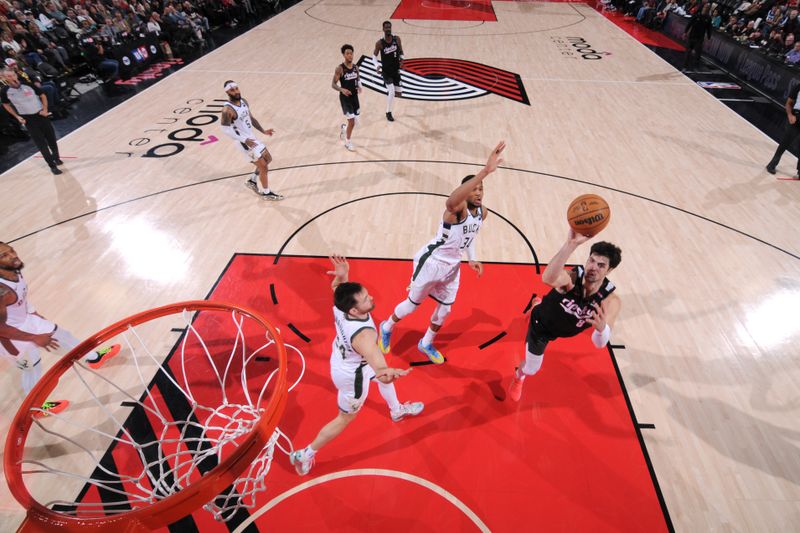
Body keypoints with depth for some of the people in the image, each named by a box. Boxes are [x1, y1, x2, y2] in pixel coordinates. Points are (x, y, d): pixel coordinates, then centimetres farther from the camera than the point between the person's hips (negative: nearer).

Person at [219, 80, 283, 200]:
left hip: (251, 137, 9)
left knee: (268, 159, 20)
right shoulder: (227, 110, -24)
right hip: (244, 141, -9)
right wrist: (245, 140, -28)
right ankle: (266, 193, 12)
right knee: (263, 166, -5)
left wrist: (263, 131, 8)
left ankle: (252, 181, 34)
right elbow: (226, 130, -23)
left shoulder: (243, 101, 2)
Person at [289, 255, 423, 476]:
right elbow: (377, 365, -60)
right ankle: (304, 455, 36)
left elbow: (336, 286, -5)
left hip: (343, 357, 8)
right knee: (346, 418, 18)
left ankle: (396, 410, 62)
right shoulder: (363, 335, -46)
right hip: (352, 375, -8)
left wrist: (342, 275, -26)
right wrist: (385, 373, -82)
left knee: (386, 375, 31)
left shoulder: (340, 305, -27)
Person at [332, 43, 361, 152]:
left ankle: (344, 128, 47)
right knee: (351, 121, -8)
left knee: (354, 121, 12)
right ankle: (347, 142, 13)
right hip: (345, 98, -6)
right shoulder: (340, 69, -14)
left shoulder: (356, 67, 2)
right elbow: (333, 84, -13)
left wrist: (359, 86, -6)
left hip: (354, 97, 6)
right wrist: (341, 89, -32)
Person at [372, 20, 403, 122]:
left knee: (399, 93, 6)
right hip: (386, 71, -4)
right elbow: (374, 55, -1)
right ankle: (388, 113, 4)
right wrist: (377, 66, -19)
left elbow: (401, 52, 7)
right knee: (391, 92, -16)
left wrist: (401, 59, -14)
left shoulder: (397, 39, -6)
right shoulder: (380, 43, -13)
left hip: (396, 70, 4)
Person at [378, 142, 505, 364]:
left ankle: (426, 344, 44)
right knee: (413, 304, 12)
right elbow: (451, 201, -57)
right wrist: (485, 171, -65)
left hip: (452, 266, 7)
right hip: (431, 262, -7)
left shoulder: (482, 212, -2)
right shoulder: (458, 208, -29)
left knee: (444, 309, 17)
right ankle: (387, 327, 43)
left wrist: (472, 259, 2)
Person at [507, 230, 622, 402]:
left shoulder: (611, 300, -34)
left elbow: (600, 343, -38)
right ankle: (518, 377, 48)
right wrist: (570, 245, -83)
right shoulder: (571, 278, -41)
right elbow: (548, 278, -68)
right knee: (531, 369, 10)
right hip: (541, 323, -4)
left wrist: (602, 328, -62)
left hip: (565, 329, 4)